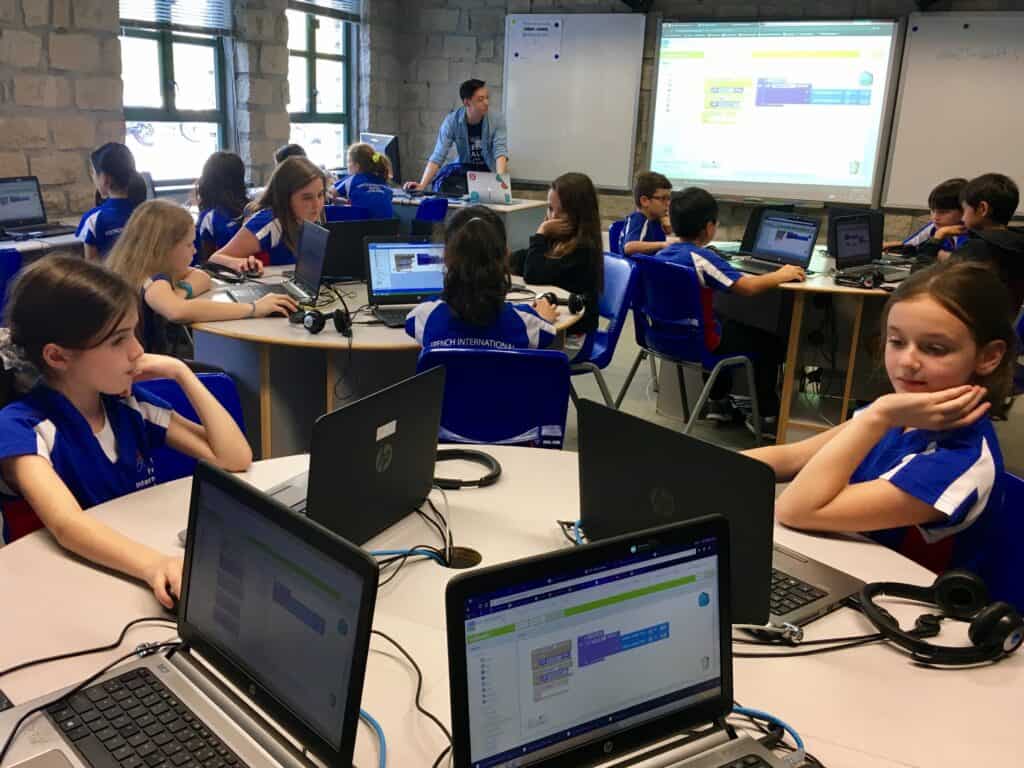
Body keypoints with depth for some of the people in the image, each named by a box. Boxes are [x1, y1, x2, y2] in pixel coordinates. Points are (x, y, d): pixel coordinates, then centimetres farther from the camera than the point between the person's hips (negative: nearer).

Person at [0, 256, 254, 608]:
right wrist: (154, 564, -47)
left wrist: (182, 373, -6)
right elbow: (67, 524, -31)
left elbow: (235, 458, -1)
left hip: (140, 565, 6)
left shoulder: (131, 404, 2)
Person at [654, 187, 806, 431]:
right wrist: (781, 275, -11)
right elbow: (748, 287, -27)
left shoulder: (662, 255, -1)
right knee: (769, 341, 13)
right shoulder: (700, 257, -24)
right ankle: (767, 415, 20)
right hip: (699, 343, -8)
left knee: (732, 325, 35)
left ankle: (718, 402, 37)